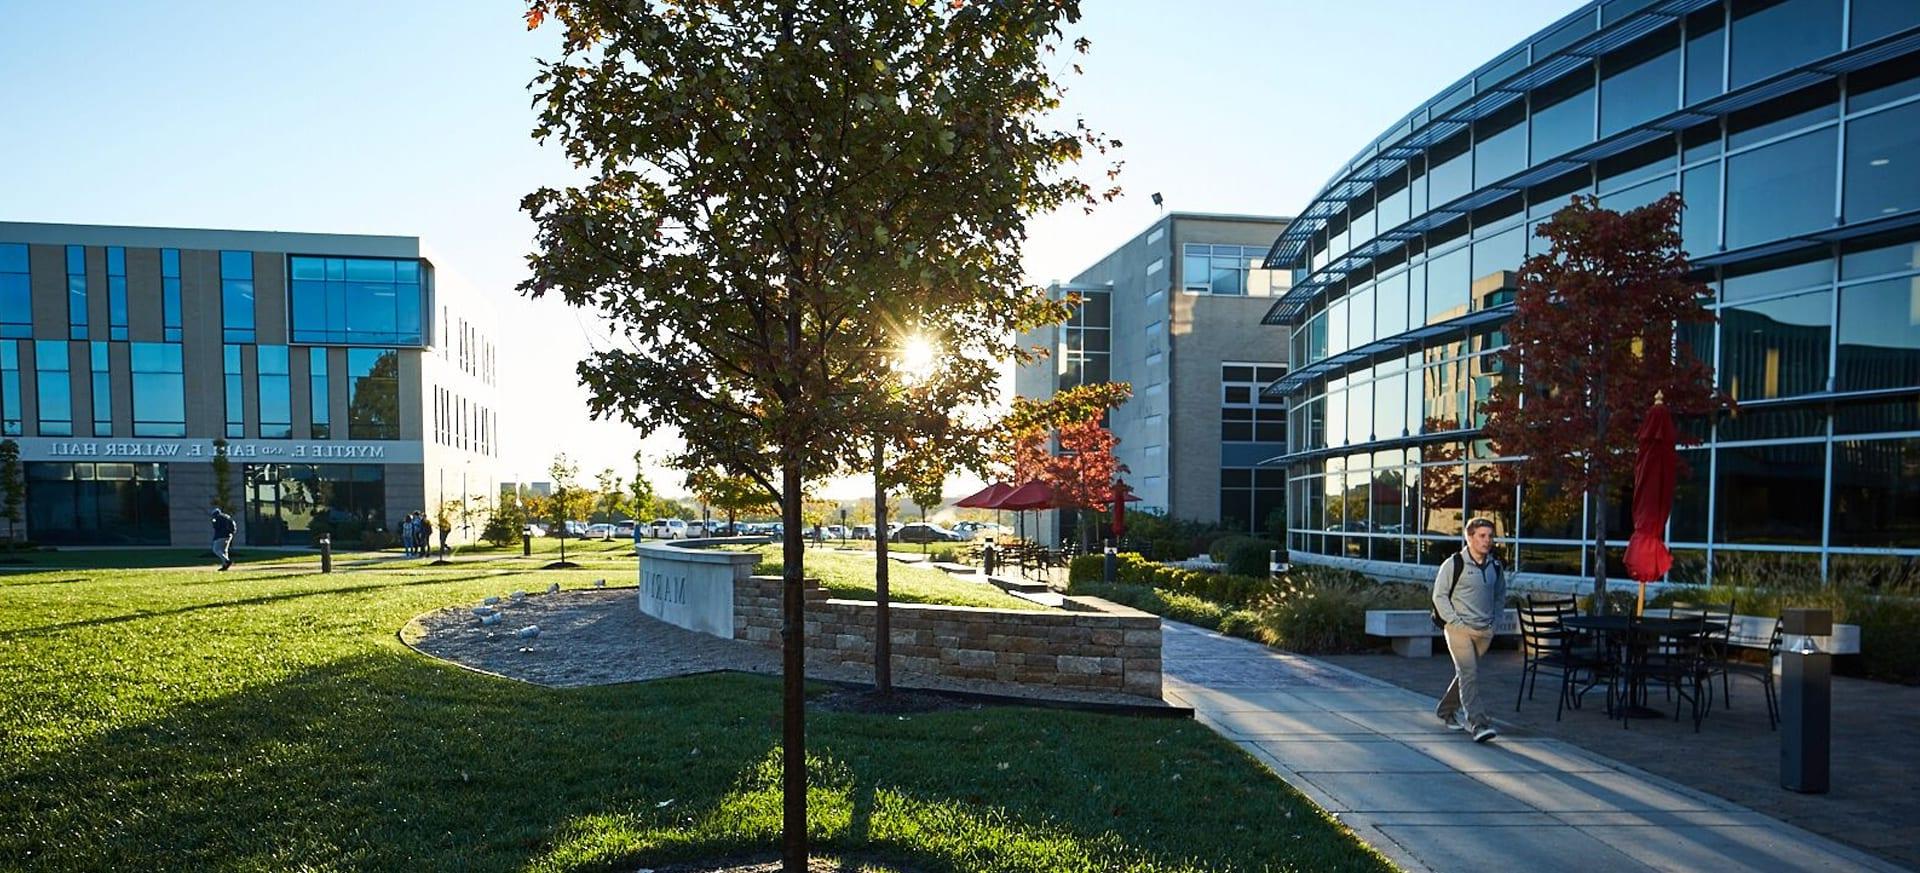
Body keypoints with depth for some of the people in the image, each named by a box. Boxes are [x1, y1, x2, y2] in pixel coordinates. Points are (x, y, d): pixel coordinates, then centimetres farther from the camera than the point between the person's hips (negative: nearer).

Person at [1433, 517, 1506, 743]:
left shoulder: (1495, 566, 8)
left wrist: (1495, 621, 10)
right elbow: (1439, 595, -4)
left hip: (1485, 631, 6)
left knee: (1466, 673, 14)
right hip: (1460, 629, -6)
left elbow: (1500, 595, 22)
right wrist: (1454, 621, -11)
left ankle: (1446, 711, 31)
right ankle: (1478, 723, -16)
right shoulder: (1454, 564, -8)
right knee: (1469, 674, -13)